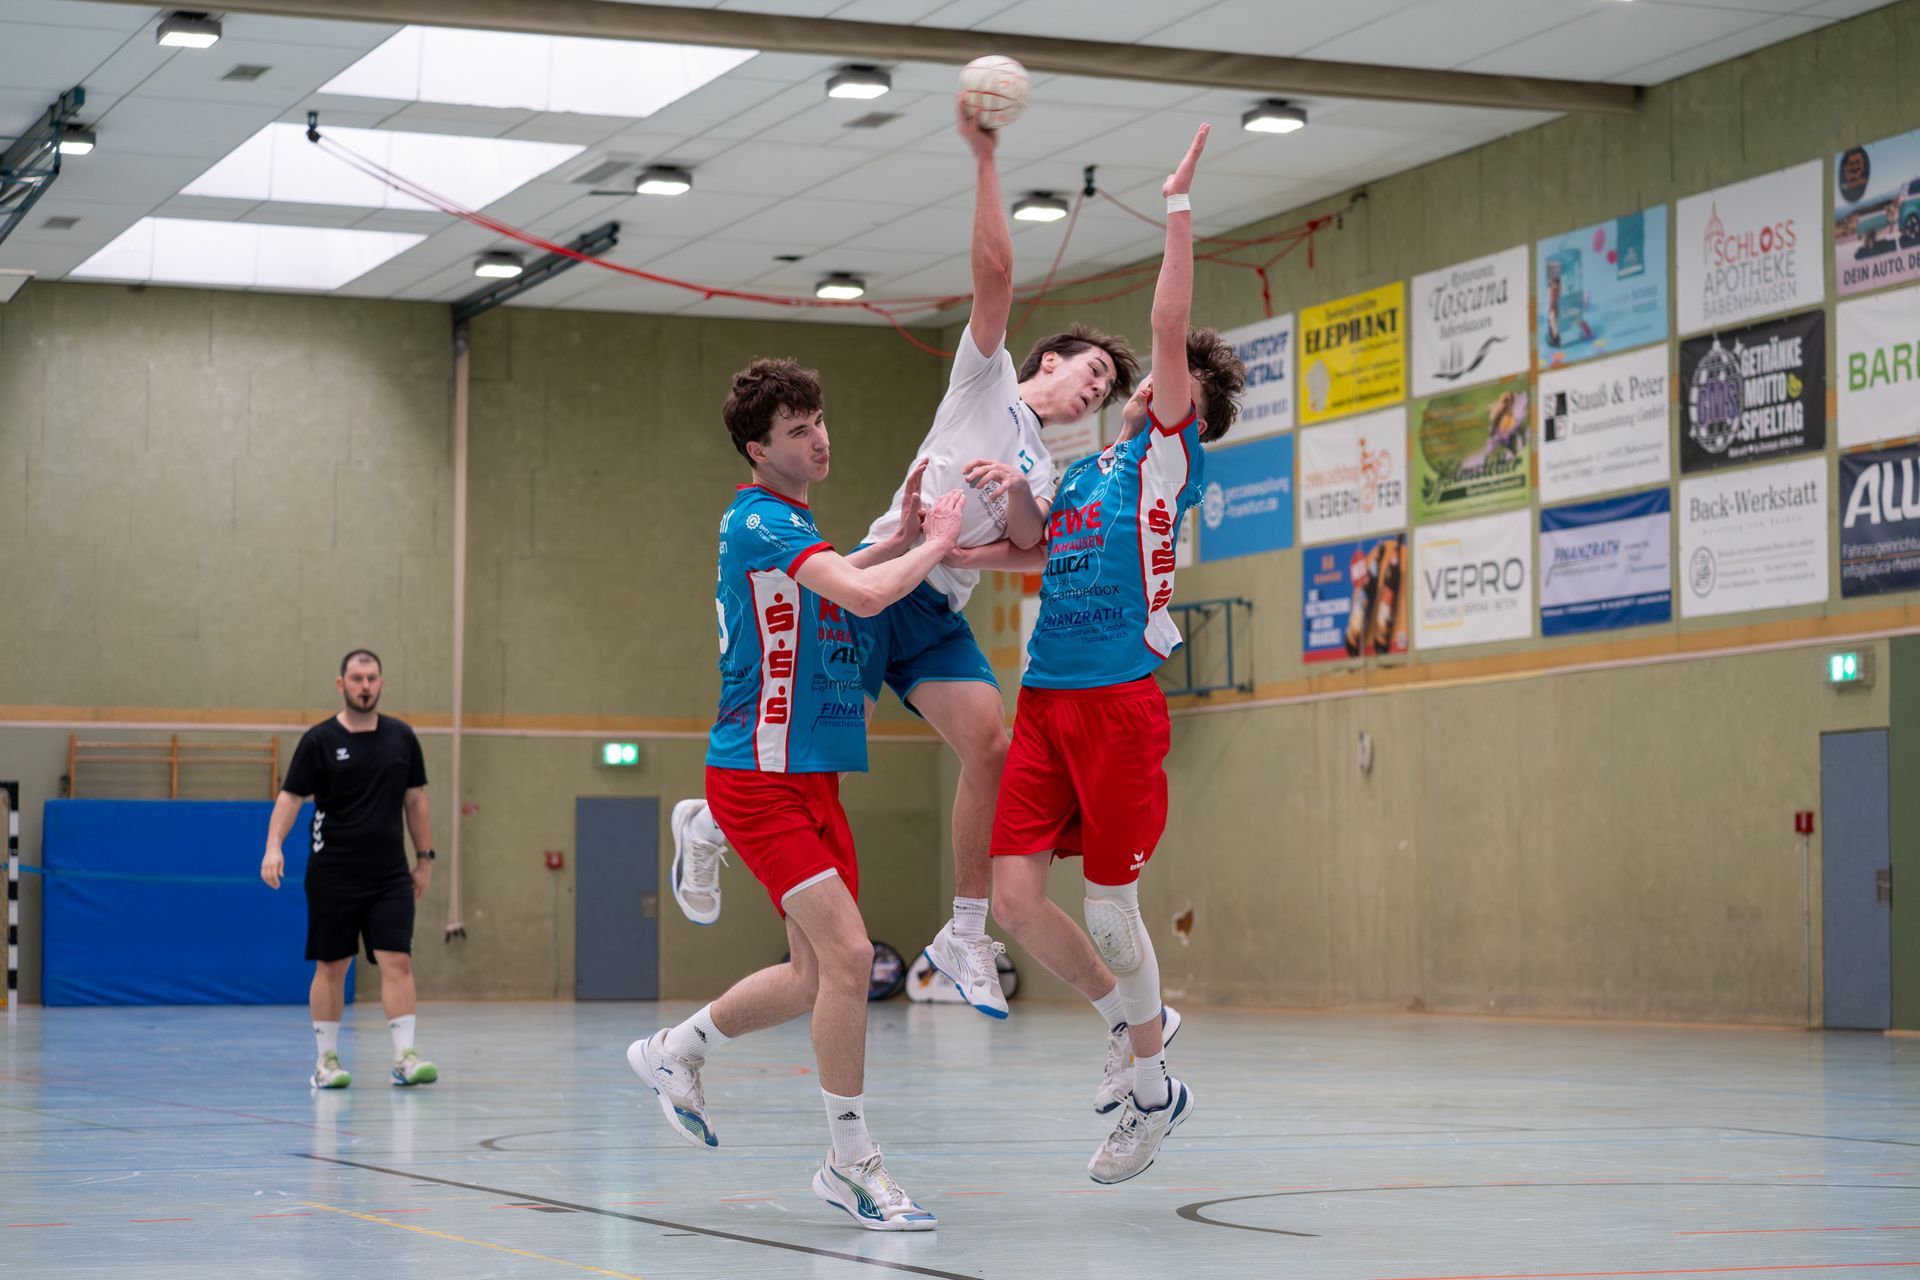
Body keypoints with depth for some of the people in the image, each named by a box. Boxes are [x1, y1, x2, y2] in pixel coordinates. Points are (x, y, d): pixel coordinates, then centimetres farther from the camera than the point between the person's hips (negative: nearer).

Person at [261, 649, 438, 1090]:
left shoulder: (401, 737, 7)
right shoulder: (319, 740, -2)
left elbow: (415, 801, 13)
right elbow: (290, 797, -5)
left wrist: (425, 858, 11)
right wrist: (274, 846, -20)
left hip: (390, 874, 2)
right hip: (333, 874, -2)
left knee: (397, 961, -9)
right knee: (331, 967, 4)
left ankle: (405, 1057, -11)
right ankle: (327, 1059, 14)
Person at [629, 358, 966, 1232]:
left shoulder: (787, 525, 14)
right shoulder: (759, 521, -16)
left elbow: (828, 585, 33)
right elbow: (863, 595, -27)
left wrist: (901, 536, 16)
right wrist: (933, 545, -11)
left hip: (807, 775, 10)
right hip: (761, 778, -10)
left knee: (817, 974, 12)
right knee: (845, 954, -16)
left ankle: (672, 1052, 31)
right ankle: (851, 1166, -8)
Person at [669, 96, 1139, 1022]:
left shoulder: (1043, 471, 24)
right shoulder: (989, 379, 8)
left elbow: (1028, 543, 6)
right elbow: (994, 270, -4)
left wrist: (1015, 494, -14)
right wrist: (984, 160, -10)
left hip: (940, 618, 6)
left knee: (990, 744, -15)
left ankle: (966, 935, -10)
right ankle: (708, 825, 18)